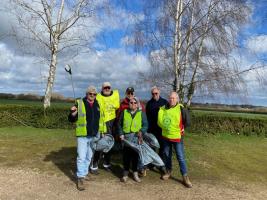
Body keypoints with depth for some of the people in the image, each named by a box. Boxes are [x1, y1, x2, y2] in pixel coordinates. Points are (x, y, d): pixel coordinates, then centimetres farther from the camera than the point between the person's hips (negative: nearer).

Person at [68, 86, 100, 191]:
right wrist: (73, 113, -27)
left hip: (94, 136, 5)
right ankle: (80, 178, 8)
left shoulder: (97, 104, 6)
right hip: (82, 135, -5)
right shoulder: (79, 103, -8)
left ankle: (84, 173, 33)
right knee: (81, 157, -4)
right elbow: (71, 119, -5)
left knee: (89, 157, 16)